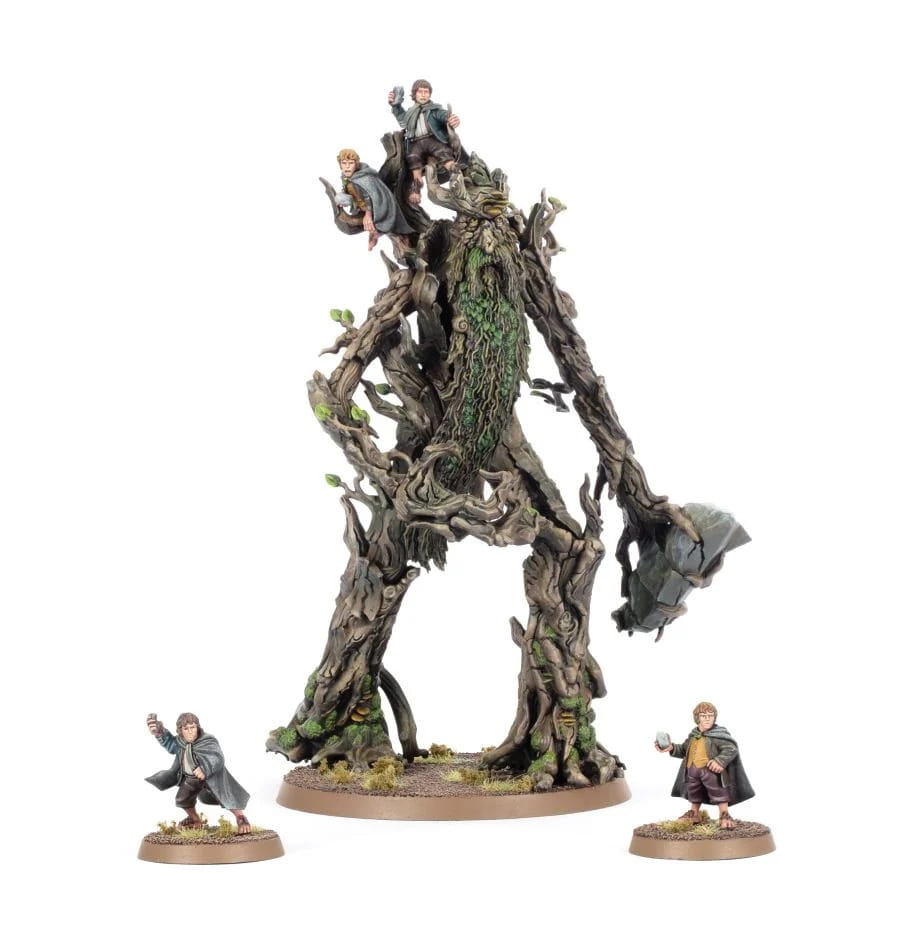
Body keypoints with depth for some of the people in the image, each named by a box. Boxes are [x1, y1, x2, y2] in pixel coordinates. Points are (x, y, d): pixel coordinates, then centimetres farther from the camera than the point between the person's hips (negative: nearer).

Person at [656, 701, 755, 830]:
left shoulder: (719, 734, -10)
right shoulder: (693, 735, 14)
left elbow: (731, 748, -18)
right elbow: (684, 749, 26)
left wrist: (721, 761, -31)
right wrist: (672, 748, 9)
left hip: (711, 769, -7)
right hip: (692, 769, 7)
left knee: (719, 793, -5)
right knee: (694, 793, 20)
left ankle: (724, 815, 4)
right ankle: (694, 814, 36)